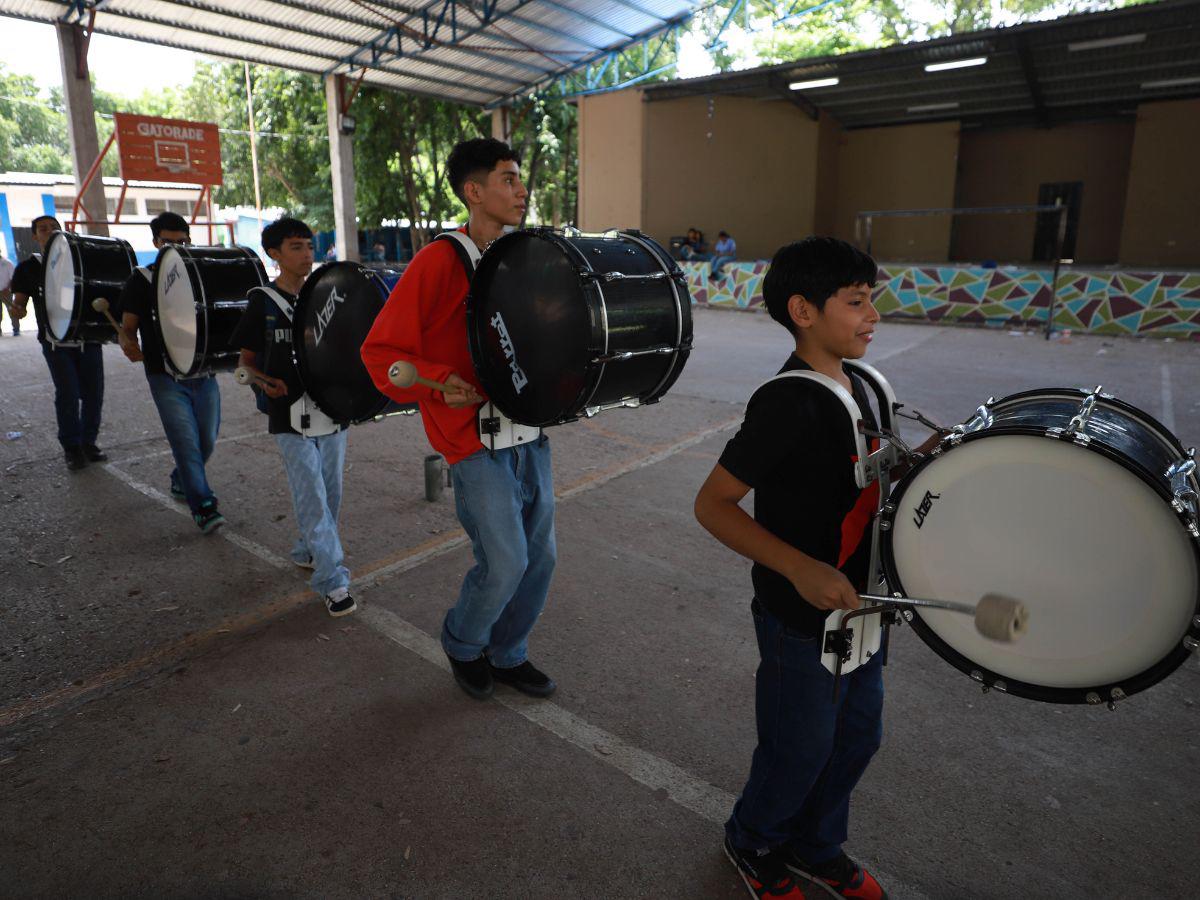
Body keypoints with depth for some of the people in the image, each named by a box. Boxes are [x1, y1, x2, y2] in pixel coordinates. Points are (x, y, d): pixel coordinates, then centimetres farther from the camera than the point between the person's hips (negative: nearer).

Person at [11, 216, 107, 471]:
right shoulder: (28, 268, 4)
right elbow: (19, 301, 5)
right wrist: (17, 309, -18)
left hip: (88, 339, 2)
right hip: (56, 342, -2)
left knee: (93, 393, 3)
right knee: (68, 394, -9)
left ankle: (88, 442, 19)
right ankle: (71, 448, 6)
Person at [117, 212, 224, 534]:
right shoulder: (141, 281, -1)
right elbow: (127, 327, 0)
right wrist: (129, 345, -23)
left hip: (204, 374, 4)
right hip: (166, 377, -4)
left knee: (207, 440, 10)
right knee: (186, 442, -10)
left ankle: (182, 483, 38)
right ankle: (203, 507, -6)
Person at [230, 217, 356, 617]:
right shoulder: (263, 302, -2)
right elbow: (246, 358, 3)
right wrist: (265, 381, -18)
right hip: (291, 418, -4)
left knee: (330, 495, 14)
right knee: (313, 501, -7)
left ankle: (307, 552, 36)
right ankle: (334, 582, -3)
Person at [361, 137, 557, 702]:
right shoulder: (439, 262, -12)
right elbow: (380, 350, -11)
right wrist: (438, 383, -24)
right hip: (473, 436, -7)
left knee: (540, 556, 11)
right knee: (504, 562, -6)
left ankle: (507, 654, 33)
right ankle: (461, 644, 26)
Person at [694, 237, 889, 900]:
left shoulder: (855, 385, 2)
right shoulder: (787, 403, -25)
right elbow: (712, 504, -24)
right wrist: (800, 569, -32)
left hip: (859, 606, 8)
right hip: (803, 621, -8)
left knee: (858, 738, 23)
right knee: (800, 752, 12)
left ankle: (815, 847, 49)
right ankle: (753, 842, 44)